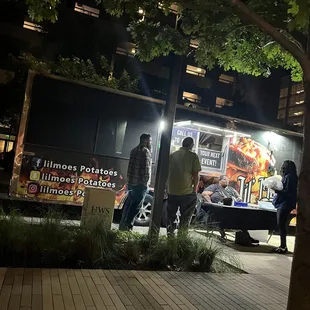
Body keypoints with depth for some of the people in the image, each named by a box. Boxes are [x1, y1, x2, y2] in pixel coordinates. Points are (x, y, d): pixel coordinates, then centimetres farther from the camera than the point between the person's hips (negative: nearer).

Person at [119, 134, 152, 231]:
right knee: (136, 205, -4)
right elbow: (146, 168, -17)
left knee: (129, 203, 14)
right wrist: (146, 182, -13)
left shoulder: (134, 150, 18)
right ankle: (127, 225, -2)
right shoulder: (145, 151, -10)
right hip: (141, 183, -9)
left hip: (132, 182, 9)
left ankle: (123, 224, 19)